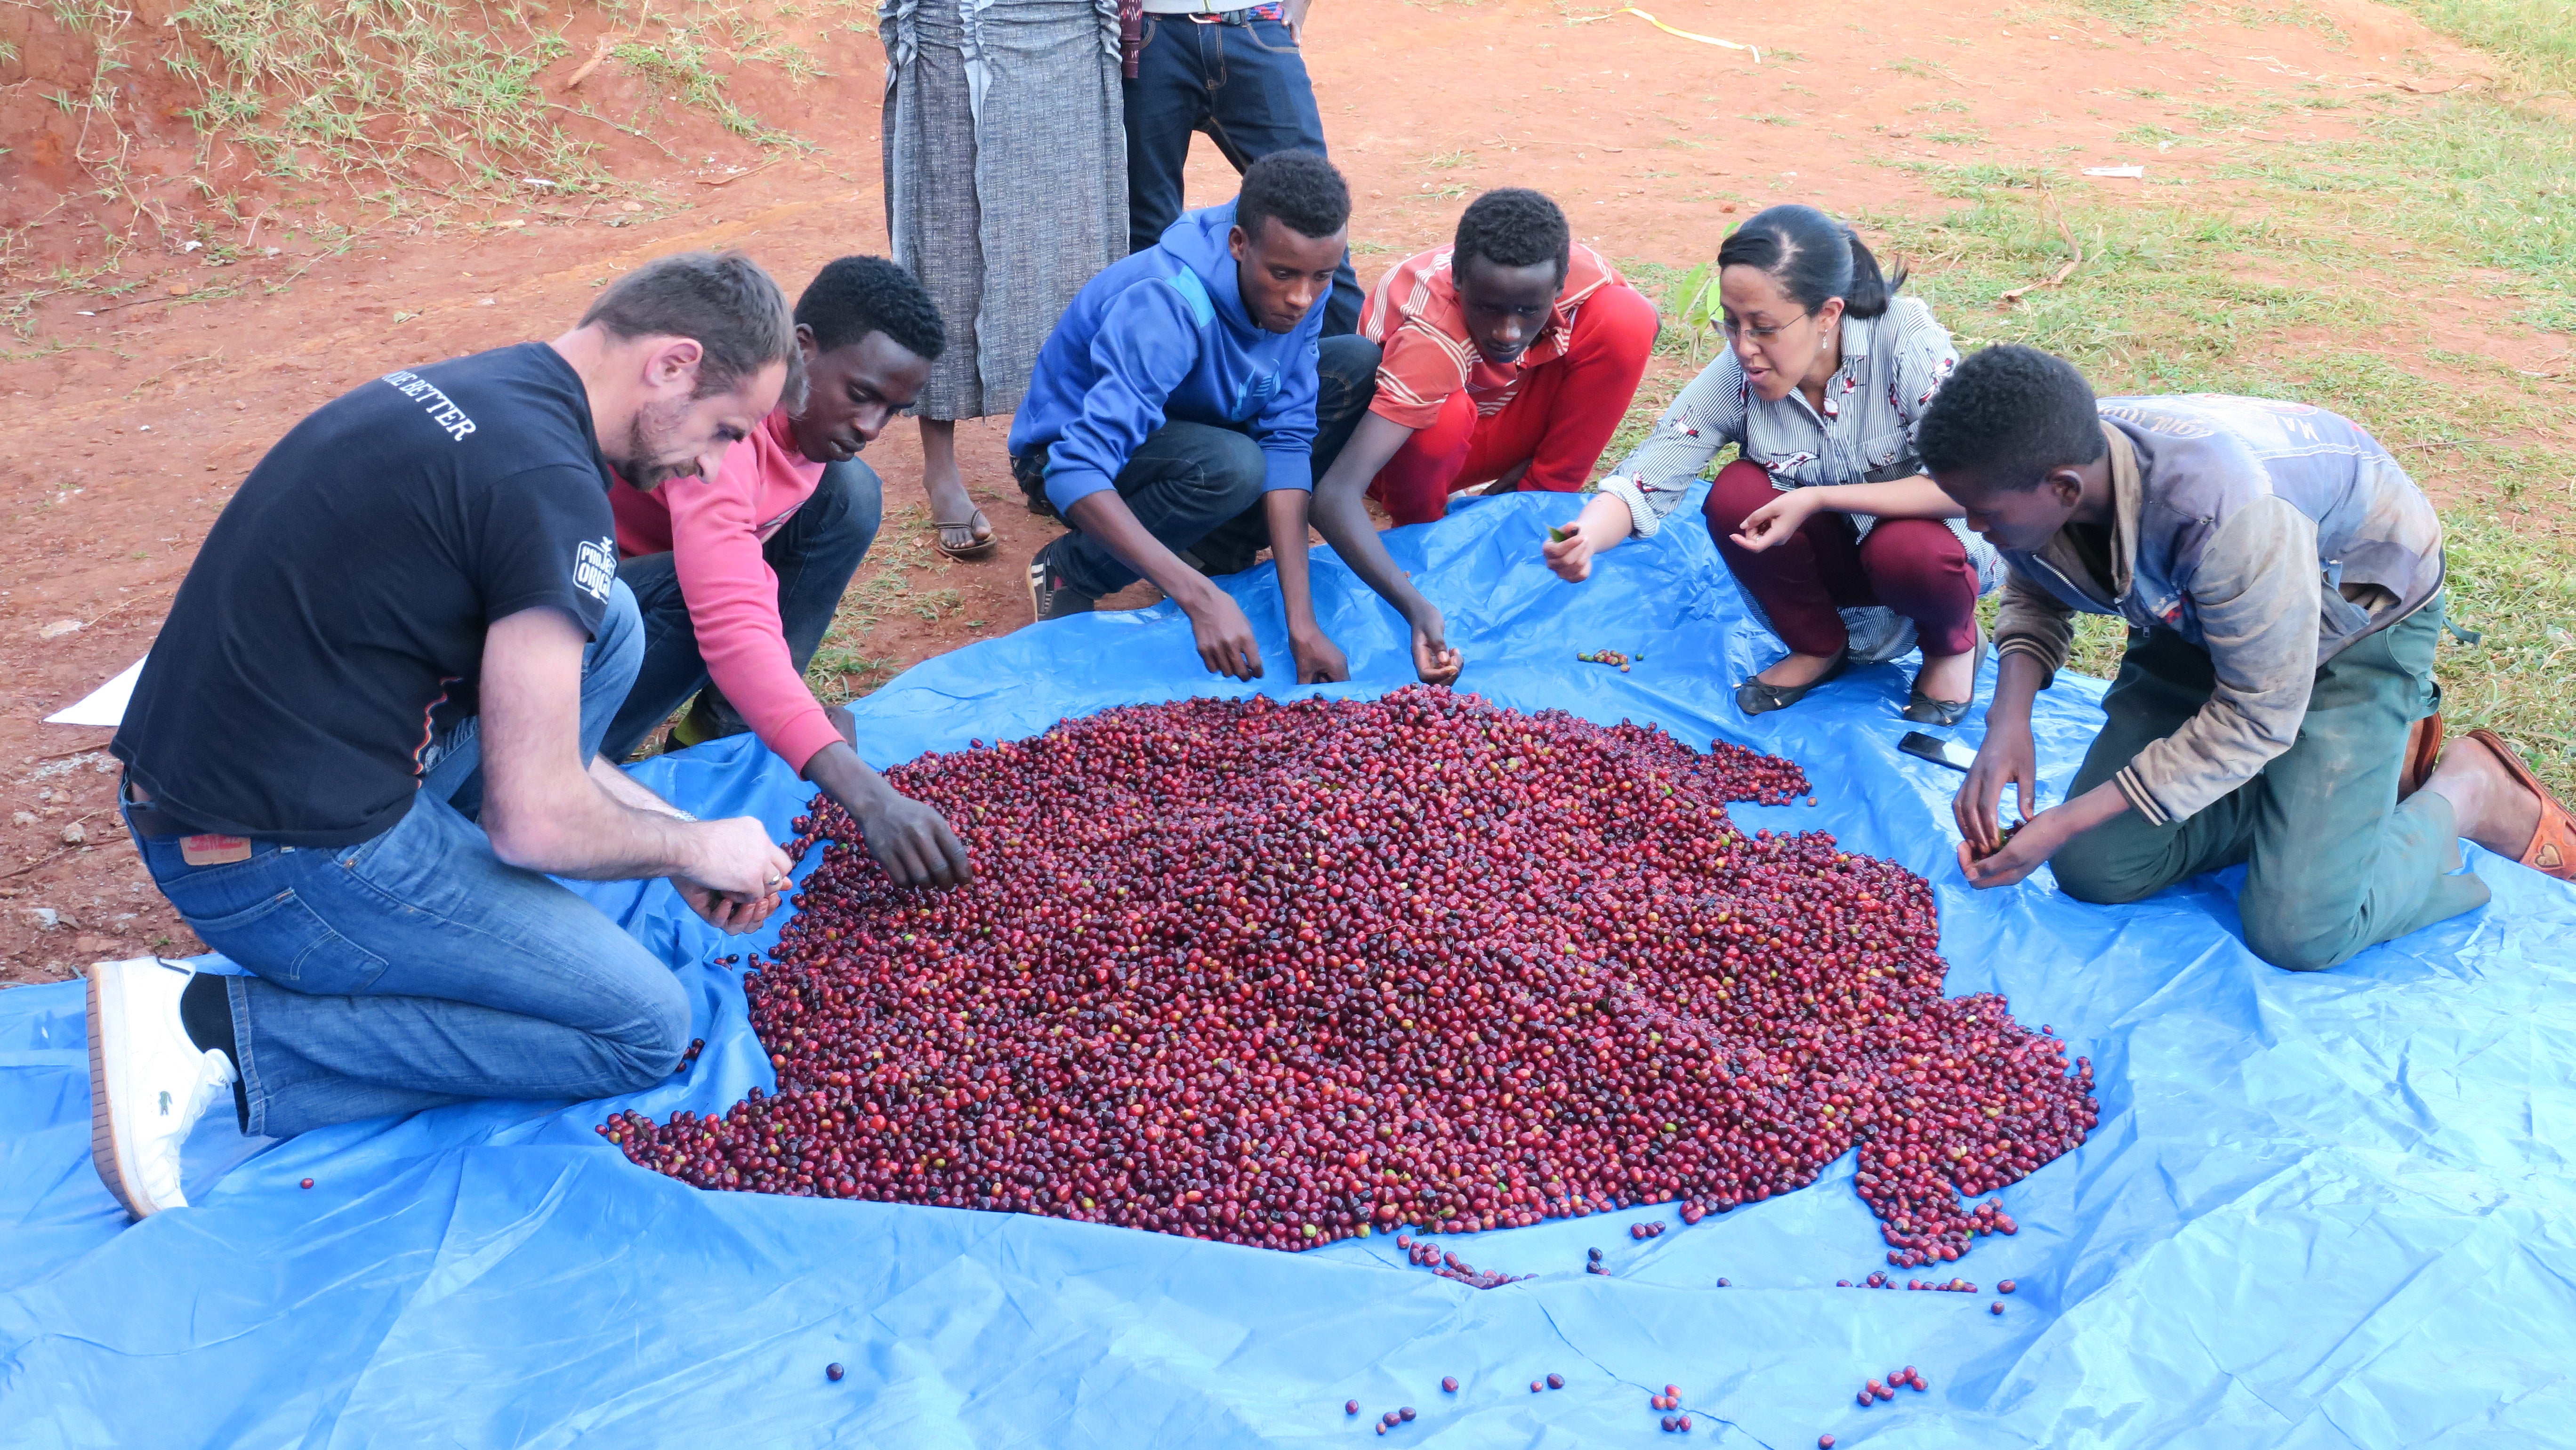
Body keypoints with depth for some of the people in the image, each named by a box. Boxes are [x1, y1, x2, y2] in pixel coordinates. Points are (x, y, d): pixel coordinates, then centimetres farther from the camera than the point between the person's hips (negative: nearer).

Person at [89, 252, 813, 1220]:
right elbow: (536, 820, -19)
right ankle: (218, 1032, -6)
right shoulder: (548, 482, -20)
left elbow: (508, 708, 21)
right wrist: (694, 850, 1)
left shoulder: (456, 396, 10)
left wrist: (669, 829, 19)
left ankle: (439, 926, 12)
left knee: (604, 624, 12)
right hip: (286, 863, -10)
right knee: (644, 1028, -1)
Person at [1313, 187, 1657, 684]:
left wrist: (1545, 462, -8)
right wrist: (1416, 608, -58)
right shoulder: (1430, 339, -39)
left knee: (1628, 316, -20)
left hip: (1506, 425, 4)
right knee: (1445, 418, -39)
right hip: (1416, 441, -3)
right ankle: (1421, 527, -5)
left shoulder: (1580, 272, -26)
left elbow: (1628, 344, -1)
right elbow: (1334, 496, -47)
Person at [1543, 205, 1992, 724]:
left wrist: (1818, 498, -35)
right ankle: (1819, 647, 2)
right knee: (1736, 493, -24)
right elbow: (1643, 482, -22)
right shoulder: (1736, 375, -18)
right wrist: (1585, 538, -44)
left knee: (1907, 550, -36)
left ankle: (1953, 643, 2)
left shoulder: (1906, 338, -26)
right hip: (1827, 558, 3)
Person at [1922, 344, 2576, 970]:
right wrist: (2009, 720, -20)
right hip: (2198, 610, 6)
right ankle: (2362, 767, 14)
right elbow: (2035, 599, 0)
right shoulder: (2027, 478, -24)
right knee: (2095, 869, -3)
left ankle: (2468, 792, 13)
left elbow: (2254, 719, -30)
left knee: (2299, 931, -16)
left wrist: (2063, 824, -29)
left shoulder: (2222, 513, -43)